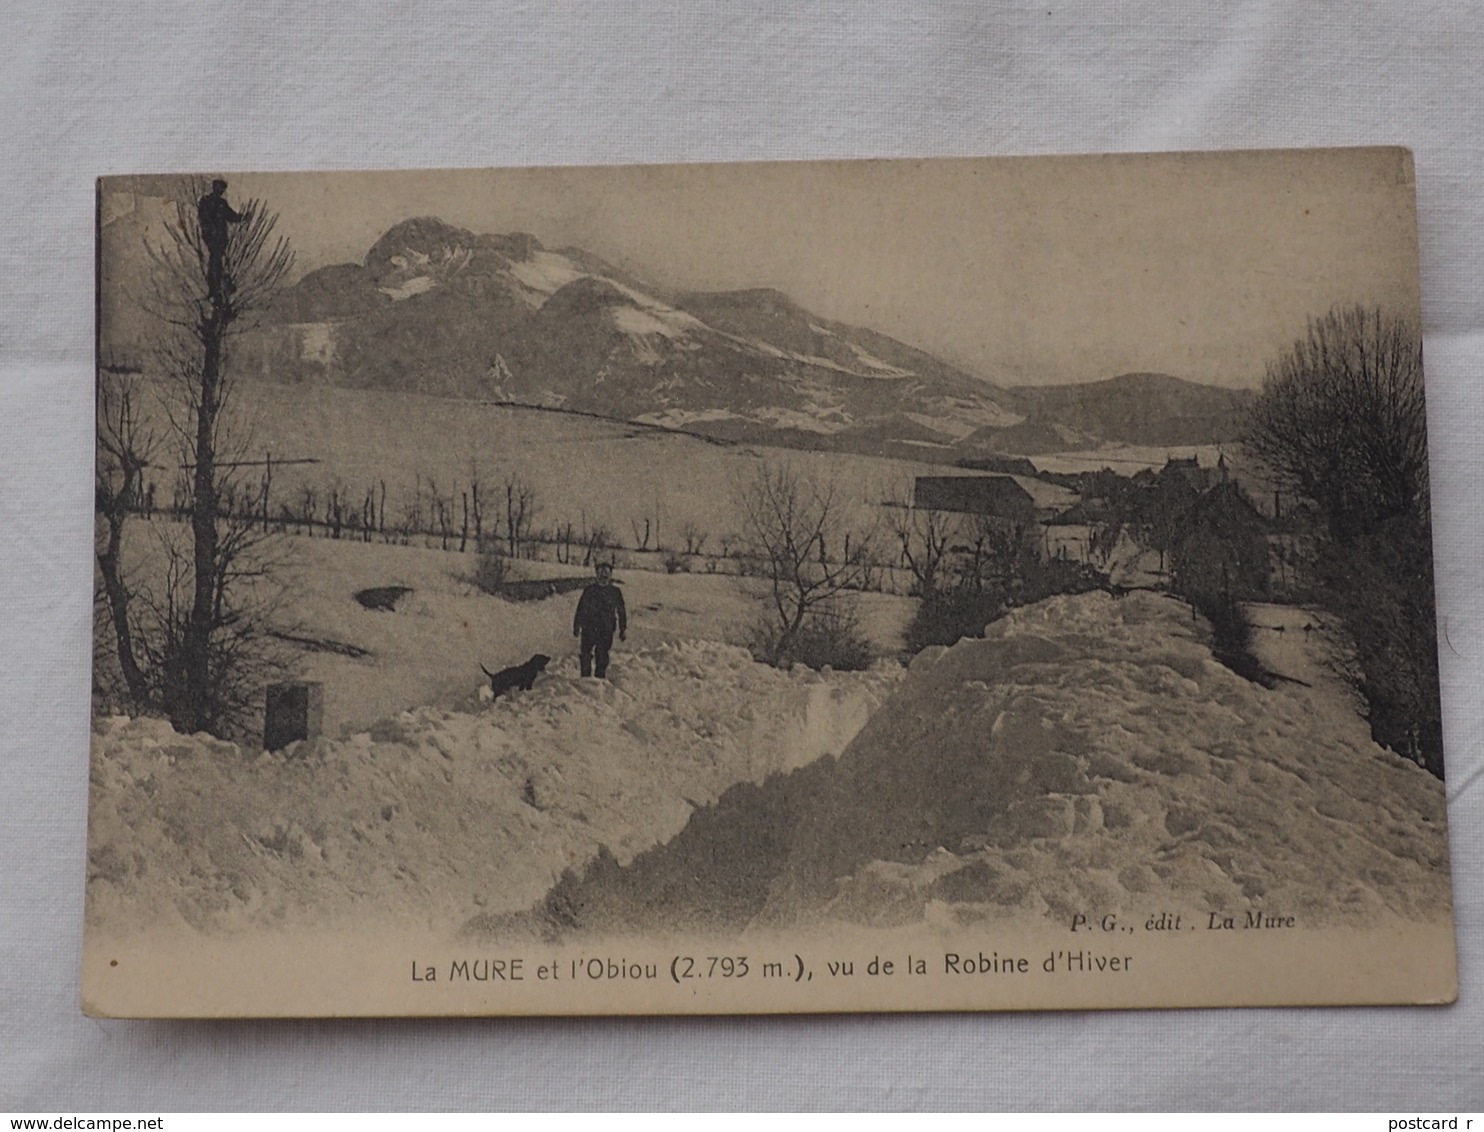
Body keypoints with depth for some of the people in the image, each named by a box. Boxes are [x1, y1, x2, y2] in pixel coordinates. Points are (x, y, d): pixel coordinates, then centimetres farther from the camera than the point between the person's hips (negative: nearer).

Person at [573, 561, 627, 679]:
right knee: (586, 656, -2)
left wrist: (623, 629, 7)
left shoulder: (615, 592, 8)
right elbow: (581, 609, 8)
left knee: (602, 657, 2)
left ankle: (599, 680, 11)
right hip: (589, 628, 0)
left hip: (606, 631, 0)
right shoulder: (590, 590, 6)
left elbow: (621, 612, 12)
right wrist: (577, 626, 5)